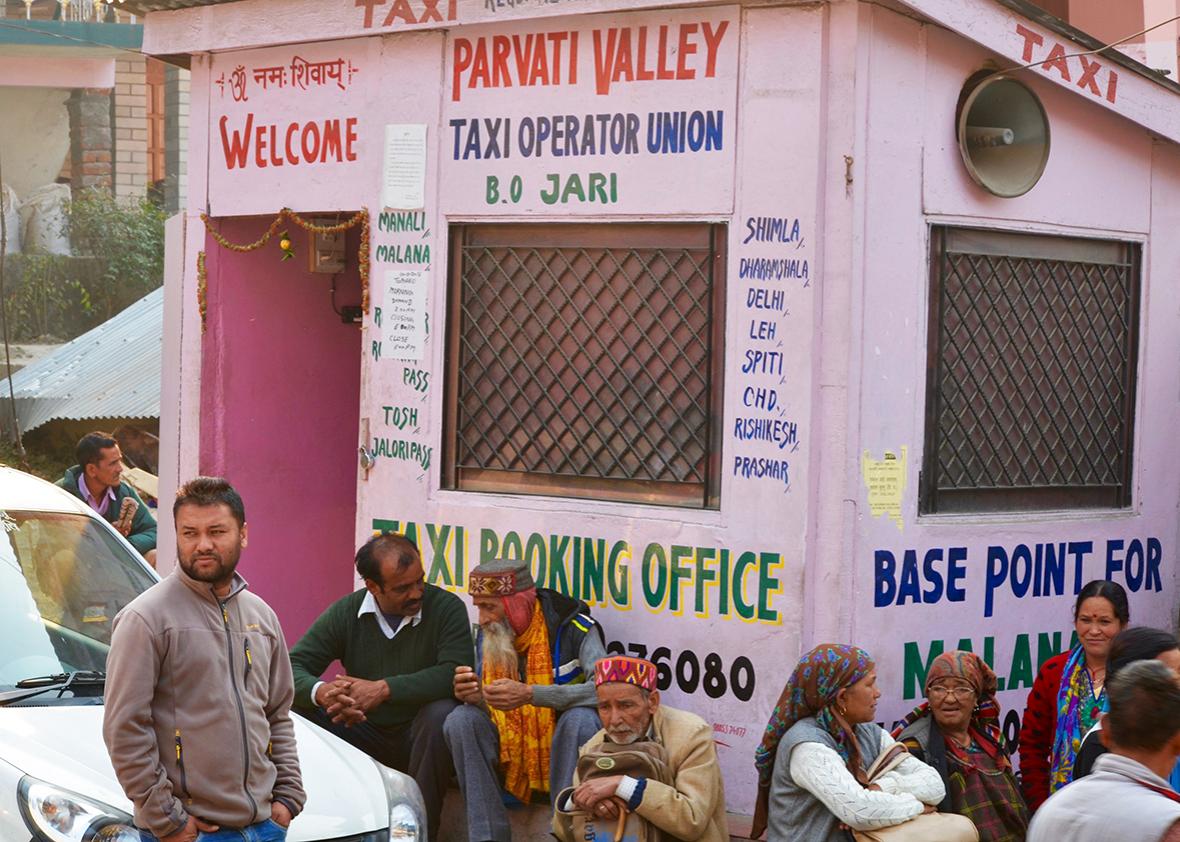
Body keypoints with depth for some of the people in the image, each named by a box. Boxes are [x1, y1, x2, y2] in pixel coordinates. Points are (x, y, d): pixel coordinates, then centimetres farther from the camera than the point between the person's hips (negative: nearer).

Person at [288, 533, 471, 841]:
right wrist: (320, 692, -32)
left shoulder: (447, 607, -11)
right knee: (301, 709, -18)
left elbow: (455, 673, -25)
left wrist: (384, 689, -33)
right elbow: (293, 668, -7)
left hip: (421, 735, -3)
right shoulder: (345, 613, -2)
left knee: (442, 712, -35)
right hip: (366, 736, 3)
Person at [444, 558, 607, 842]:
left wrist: (530, 694, -39)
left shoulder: (572, 627, -15)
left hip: (562, 750, -4)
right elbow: (487, 707, 4)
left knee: (580, 718, -35)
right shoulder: (487, 636, 1)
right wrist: (472, 696, -22)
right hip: (511, 751, 4)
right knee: (462, 719, -21)